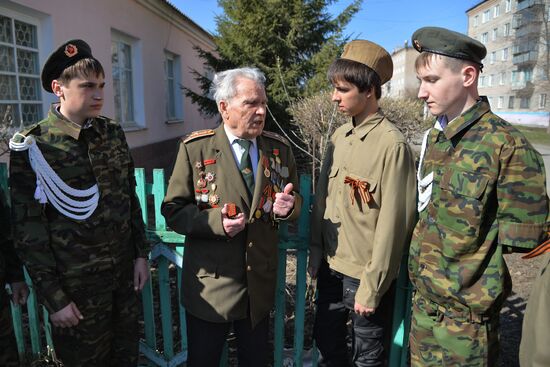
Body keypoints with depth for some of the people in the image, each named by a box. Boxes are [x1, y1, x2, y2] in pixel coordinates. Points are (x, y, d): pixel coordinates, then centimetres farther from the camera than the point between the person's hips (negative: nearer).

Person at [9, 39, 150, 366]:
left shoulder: (113, 133, 1)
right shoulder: (32, 146, -12)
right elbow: (28, 230, -11)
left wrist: (141, 254, 5)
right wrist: (54, 298, -10)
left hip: (126, 274, 4)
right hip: (77, 287, -4)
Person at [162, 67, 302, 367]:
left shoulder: (279, 148, 0)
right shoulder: (195, 148, -10)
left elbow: (294, 199, 9)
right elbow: (173, 210, -7)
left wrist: (288, 207, -15)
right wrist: (215, 221, -24)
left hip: (260, 282, 3)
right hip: (210, 284, -2)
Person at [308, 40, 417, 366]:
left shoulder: (392, 144, -18)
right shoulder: (339, 137, 3)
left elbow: (393, 223, -18)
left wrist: (371, 288, -14)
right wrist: (316, 256, 8)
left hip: (366, 276, -6)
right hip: (331, 268, 6)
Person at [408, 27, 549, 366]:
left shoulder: (507, 145, -17)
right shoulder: (433, 138, 3)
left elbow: (521, 239, -14)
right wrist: (421, 270, 9)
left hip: (466, 309, -6)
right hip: (423, 298, 6)